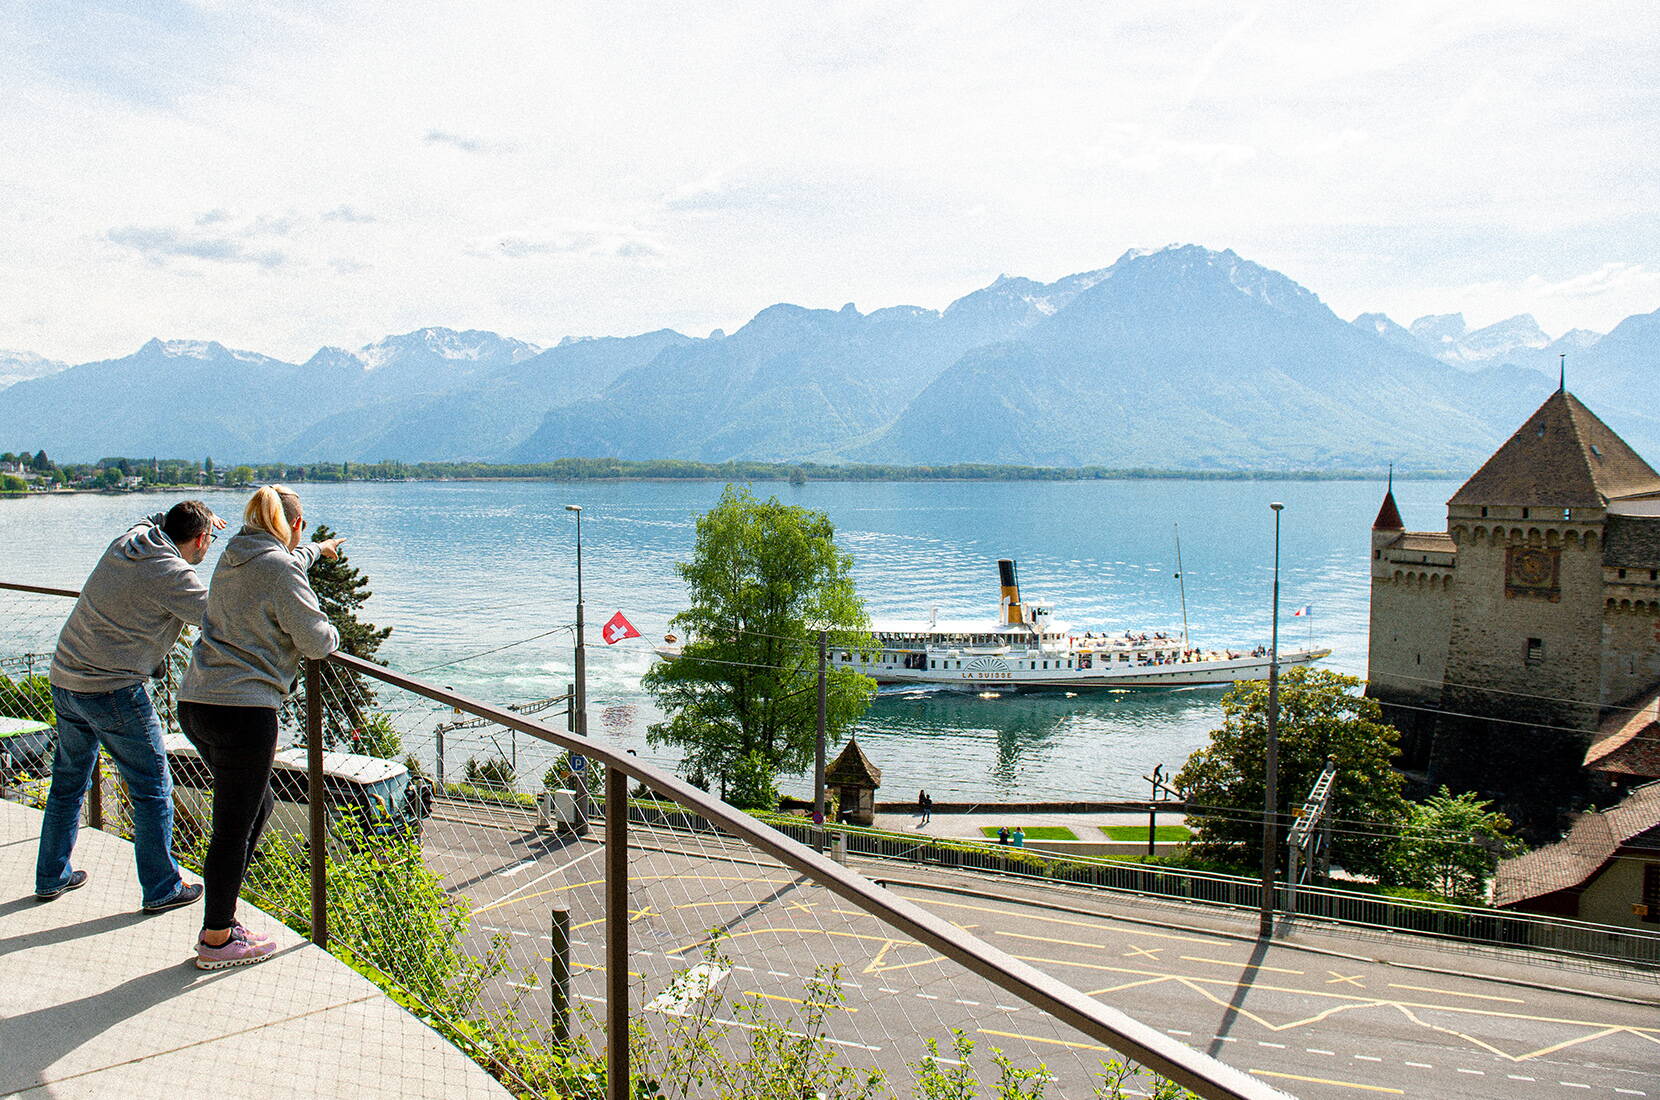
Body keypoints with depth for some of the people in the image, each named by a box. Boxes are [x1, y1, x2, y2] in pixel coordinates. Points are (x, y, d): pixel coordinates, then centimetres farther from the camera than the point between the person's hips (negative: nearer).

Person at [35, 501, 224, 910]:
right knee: (152, 789, 5)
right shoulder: (173, 574, -18)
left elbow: (154, 520, 29)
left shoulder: (129, 539, 5)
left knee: (68, 781, 23)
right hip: (113, 690, -9)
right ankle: (161, 889, 14)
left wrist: (192, 516, 30)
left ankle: (51, 877, 37)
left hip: (64, 679, 9)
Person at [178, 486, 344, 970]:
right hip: (242, 709, -9)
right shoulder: (280, 568, -11)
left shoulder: (233, 557, 15)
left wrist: (315, 551, 57)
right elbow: (315, 641, -12)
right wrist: (332, 636, 11)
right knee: (235, 825, 1)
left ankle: (221, 918, 27)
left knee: (255, 806, 21)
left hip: (195, 702, 9)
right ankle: (216, 939, 12)